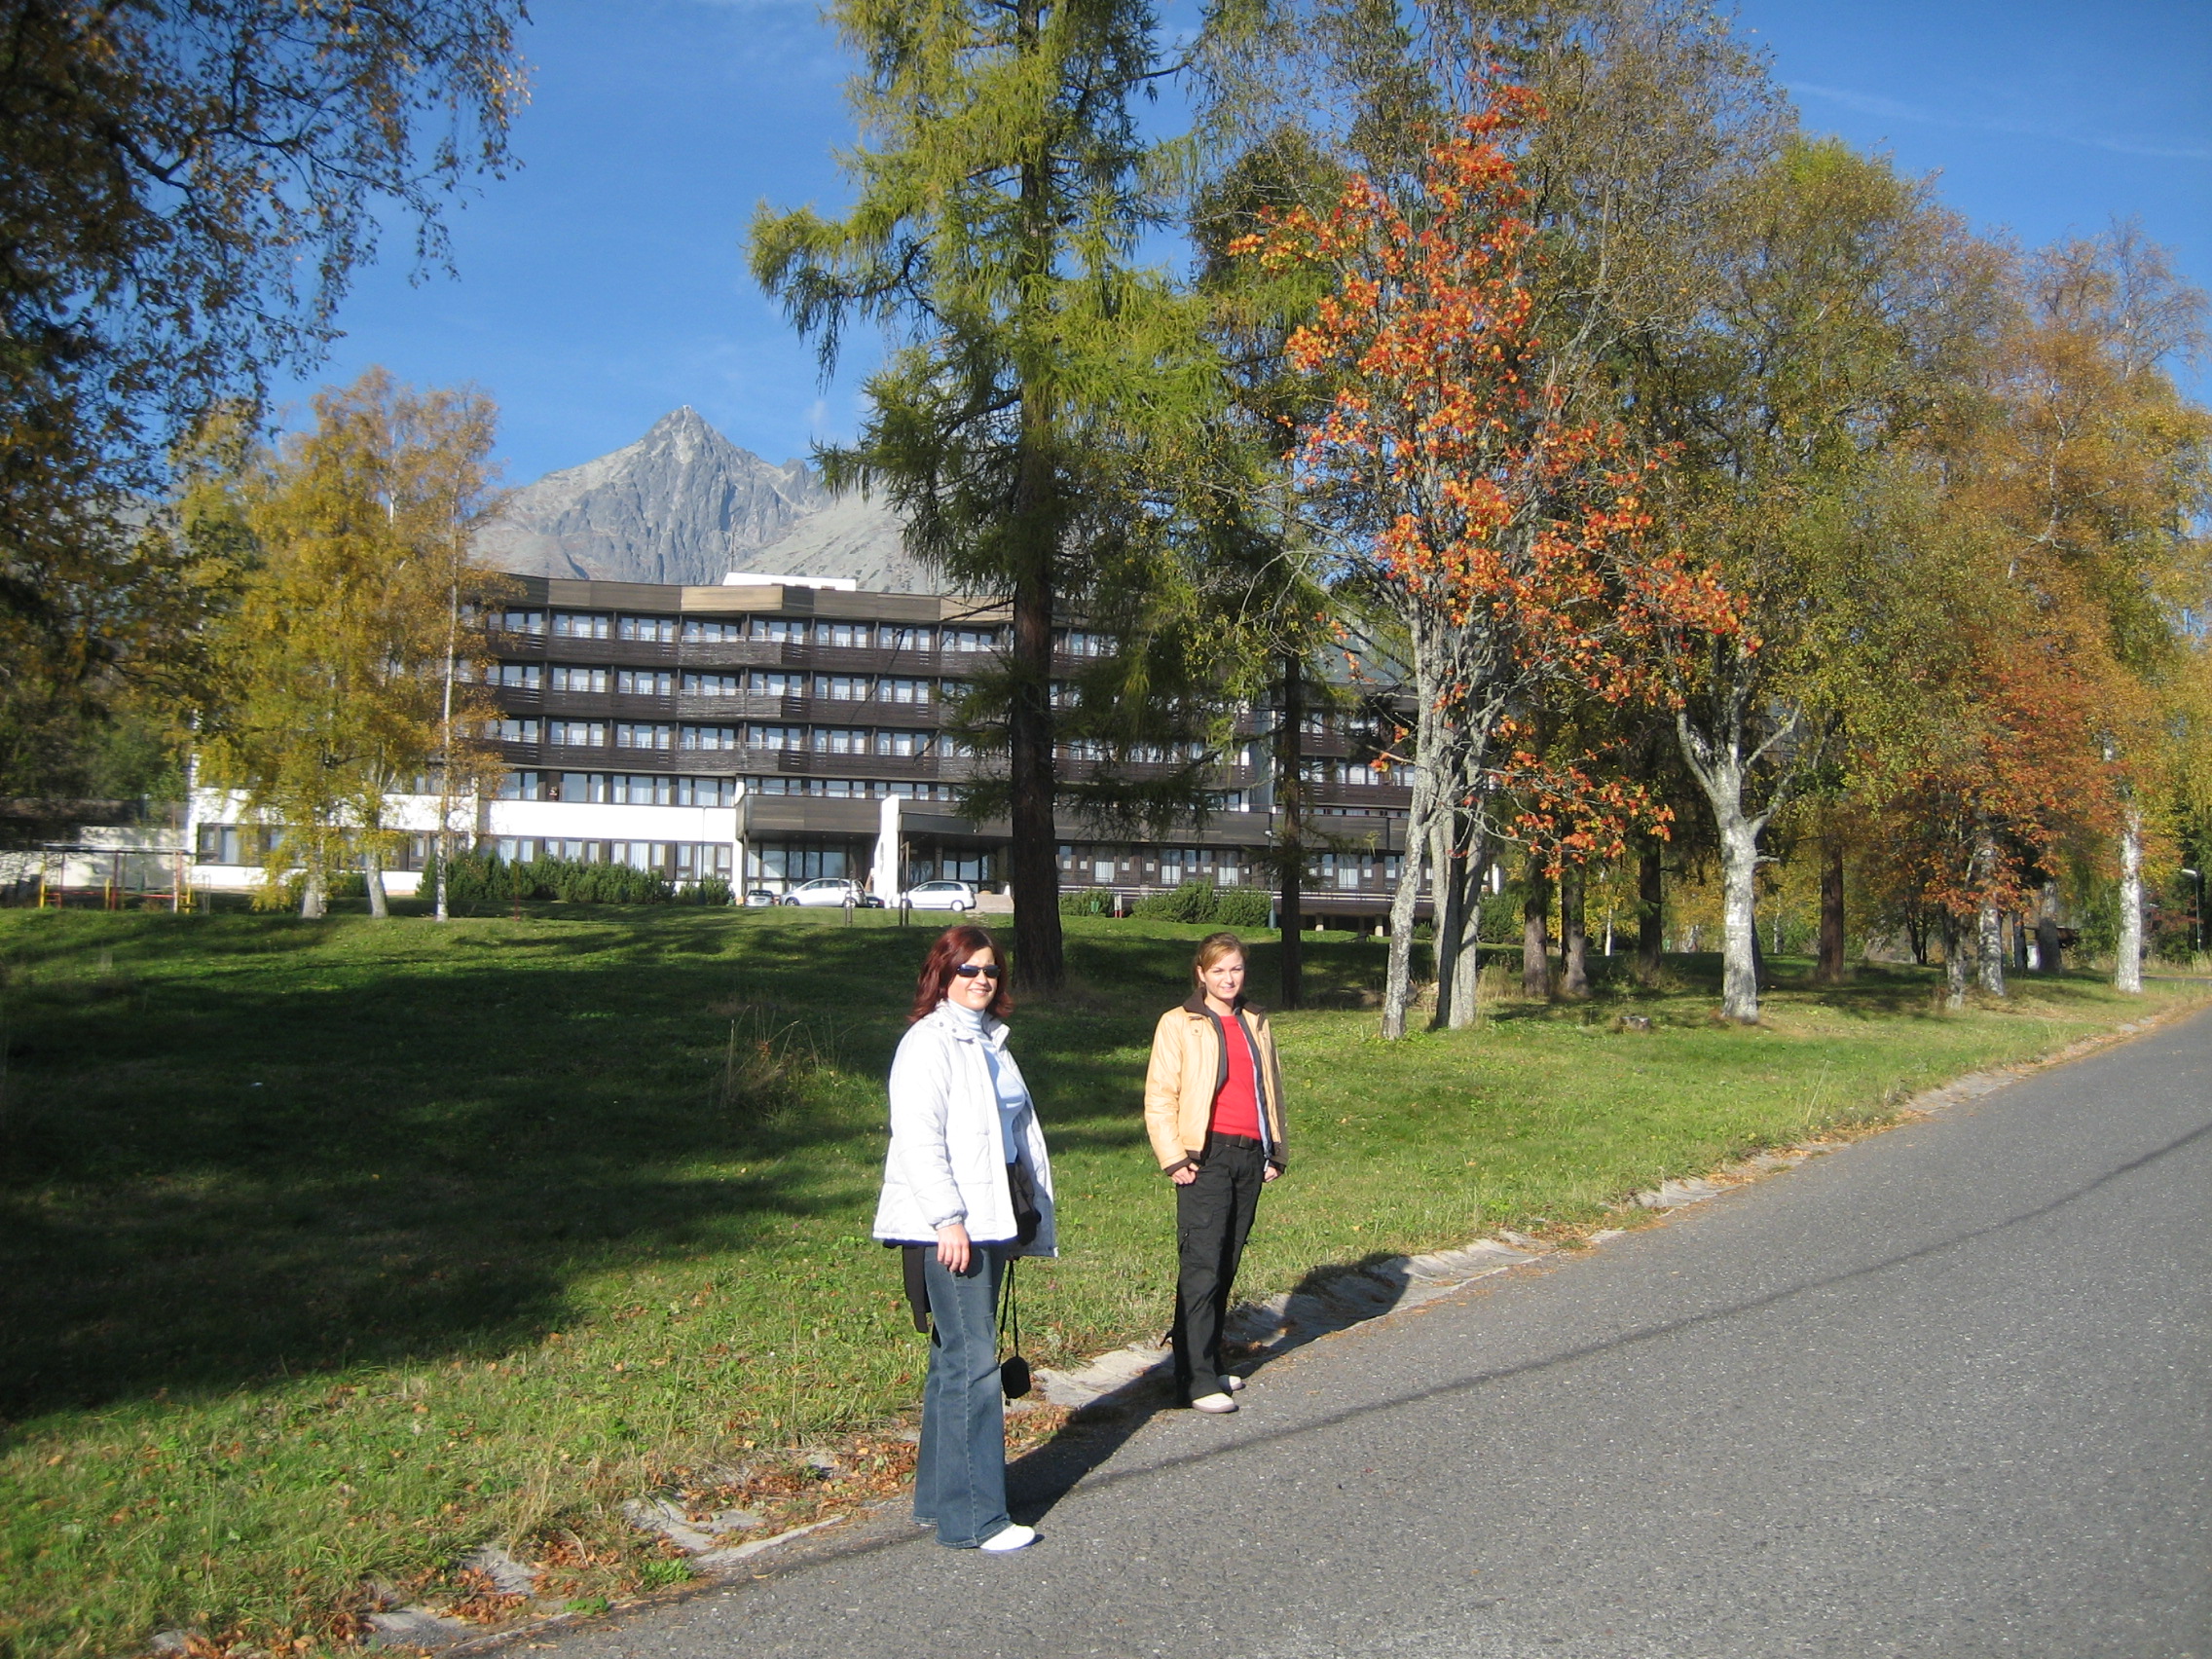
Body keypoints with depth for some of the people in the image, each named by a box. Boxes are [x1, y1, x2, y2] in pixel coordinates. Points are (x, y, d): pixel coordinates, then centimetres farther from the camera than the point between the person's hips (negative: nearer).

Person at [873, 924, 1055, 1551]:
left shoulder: (989, 1041, 16)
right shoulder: (927, 1043, -10)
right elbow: (918, 1139, -18)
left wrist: (1029, 1215, 19)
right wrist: (948, 1220, -23)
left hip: (992, 1218, 9)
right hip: (951, 1226, -9)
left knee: (955, 1359, 15)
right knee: (972, 1364, -8)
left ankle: (938, 1495, 24)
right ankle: (973, 1518, -2)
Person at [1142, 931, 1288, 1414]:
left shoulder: (1256, 1024, 17)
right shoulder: (1178, 1025, 0)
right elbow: (1159, 1097, -3)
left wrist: (1276, 1152, 17)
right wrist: (1174, 1157, -11)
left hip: (1250, 1155, 5)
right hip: (1206, 1155, -5)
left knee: (1227, 1264, 9)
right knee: (1202, 1265, -9)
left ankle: (1210, 1360, 20)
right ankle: (1196, 1378, -6)